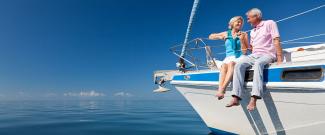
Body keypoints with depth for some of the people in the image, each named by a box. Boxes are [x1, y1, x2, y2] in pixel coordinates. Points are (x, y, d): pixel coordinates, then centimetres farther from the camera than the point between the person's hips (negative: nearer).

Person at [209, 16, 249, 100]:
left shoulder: (244, 35, 12)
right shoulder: (226, 34, 17)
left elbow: (245, 51, 4)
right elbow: (210, 37, 20)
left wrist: (241, 40, -10)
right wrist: (219, 37, 1)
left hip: (239, 58, -1)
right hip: (228, 58, 2)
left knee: (231, 63, -37)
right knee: (224, 65, -34)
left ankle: (222, 89, -50)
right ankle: (220, 90, -50)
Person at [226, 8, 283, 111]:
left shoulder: (269, 23, 6)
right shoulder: (252, 31, 25)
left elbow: (276, 41, -6)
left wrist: (279, 59, -15)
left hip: (267, 55, -5)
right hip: (254, 55, 5)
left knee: (258, 63, -40)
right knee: (239, 65, -25)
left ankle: (254, 98, -49)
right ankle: (236, 97, -34)